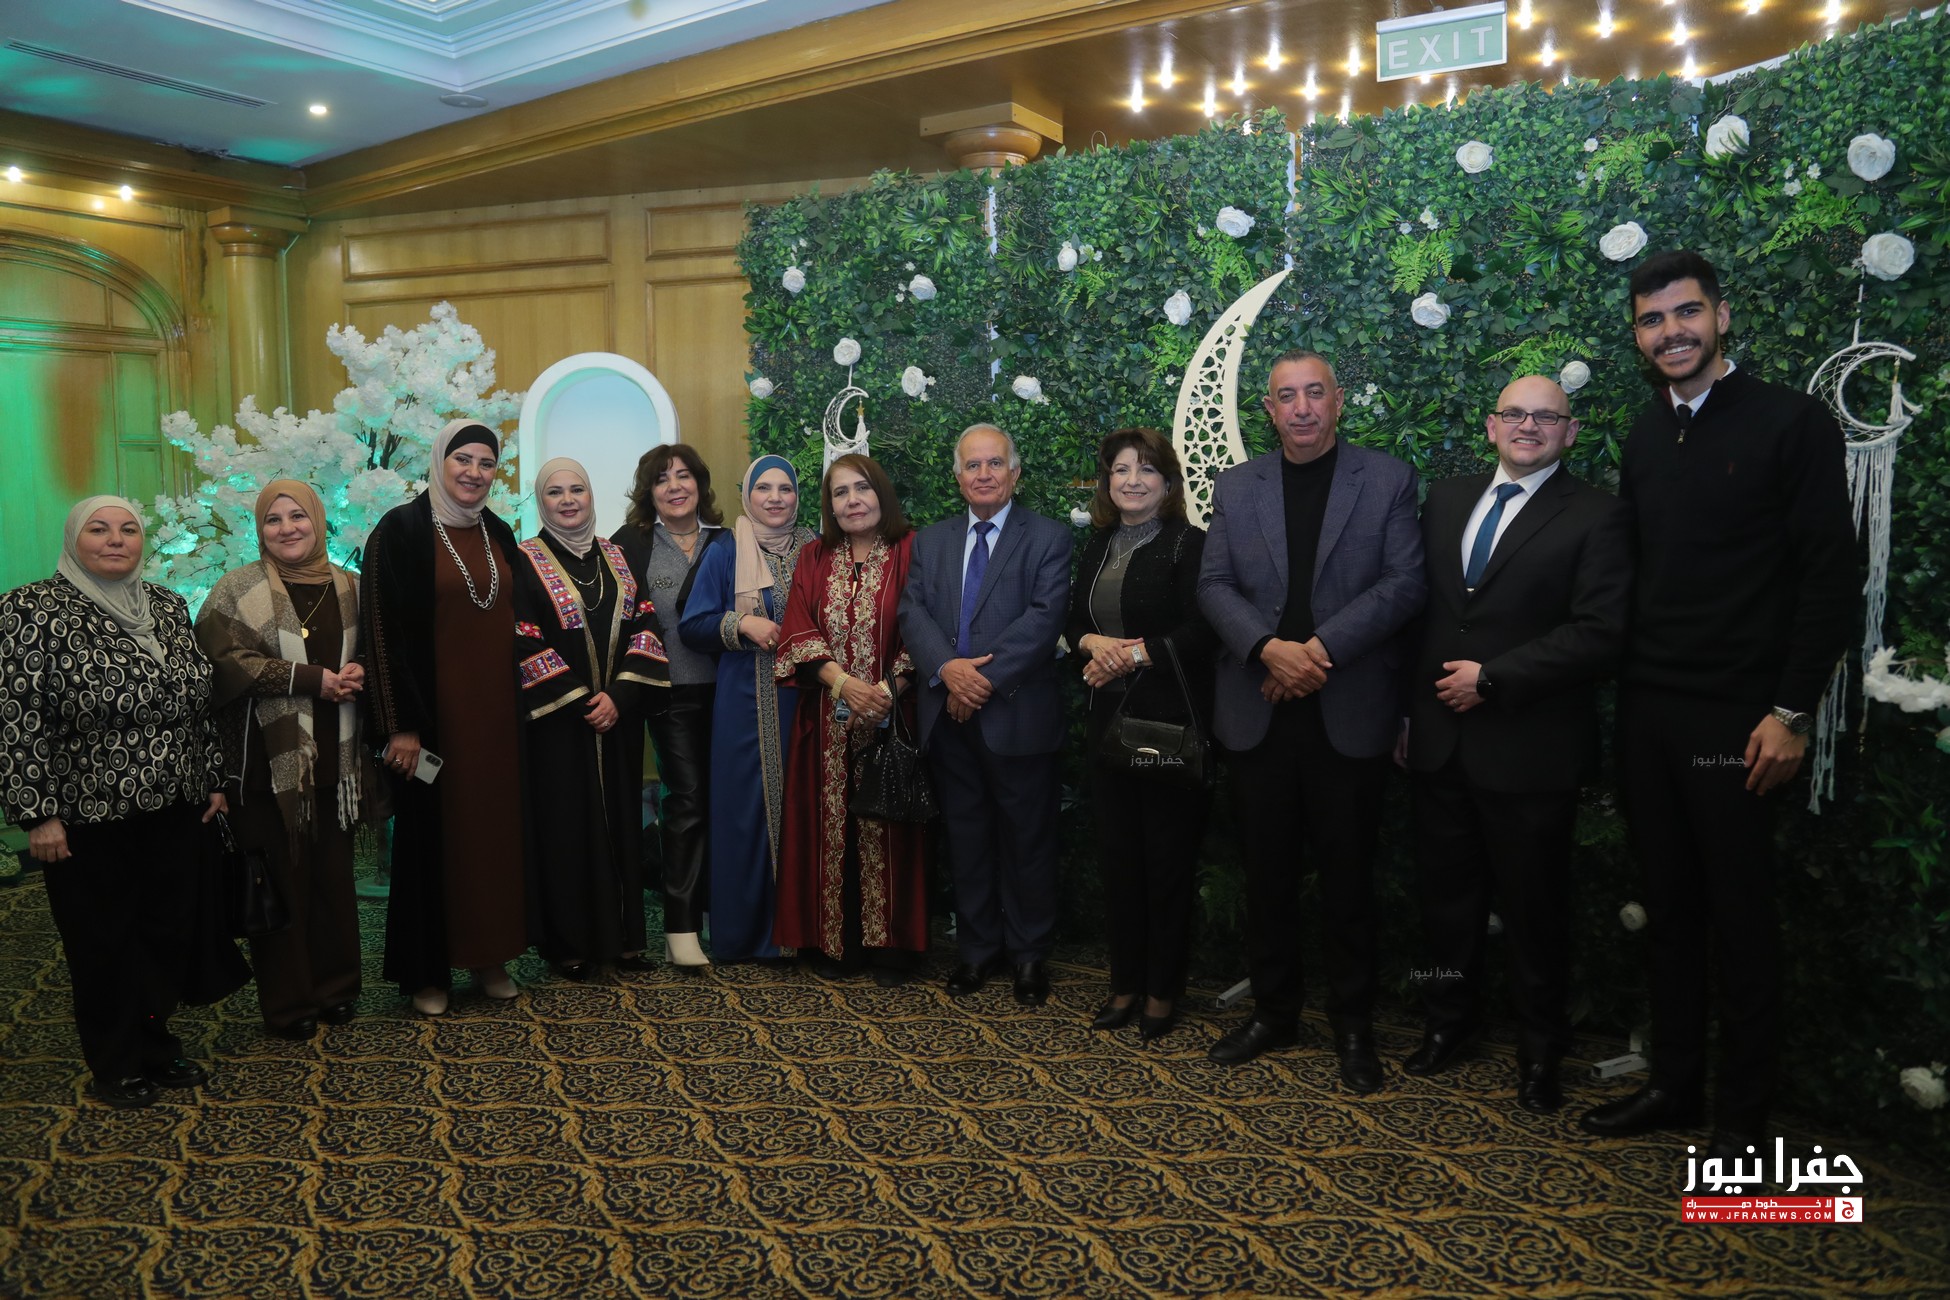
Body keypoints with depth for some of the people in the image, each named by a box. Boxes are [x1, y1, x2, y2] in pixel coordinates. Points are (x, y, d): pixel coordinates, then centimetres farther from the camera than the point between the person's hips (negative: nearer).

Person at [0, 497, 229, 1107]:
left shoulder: (167, 606, 8)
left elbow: (198, 699, 14)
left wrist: (213, 779, 12)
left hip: (174, 809, 5)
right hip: (88, 817, -5)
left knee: (169, 933, 12)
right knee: (103, 943, 8)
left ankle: (154, 1046, 30)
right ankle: (115, 1066, 26)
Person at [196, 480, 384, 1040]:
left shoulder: (346, 586, 11)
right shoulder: (239, 589, -2)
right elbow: (224, 659, -13)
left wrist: (359, 672, -4)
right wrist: (312, 679, -18)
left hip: (335, 759, 4)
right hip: (271, 760, -4)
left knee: (334, 876, 10)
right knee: (282, 880, 2)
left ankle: (335, 987, 25)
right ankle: (287, 1002, 15)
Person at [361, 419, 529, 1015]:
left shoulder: (499, 534, 10)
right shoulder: (401, 530, -7)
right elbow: (382, 627, -11)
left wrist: (519, 703, 11)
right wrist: (400, 724, -15)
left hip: (496, 711, 5)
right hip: (434, 712, -5)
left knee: (495, 826, 10)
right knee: (432, 832, 3)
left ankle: (489, 955, 23)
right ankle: (425, 971, 17)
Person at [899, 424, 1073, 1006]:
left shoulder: (1049, 538, 0)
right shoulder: (930, 541, 13)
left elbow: (1044, 616, -13)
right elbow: (913, 611, 2)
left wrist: (985, 677, -19)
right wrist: (946, 667, -17)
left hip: (1018, 714, -4)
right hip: (949, 716, 4)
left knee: (1027, 838, 6)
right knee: (966, 836, 12)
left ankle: (1029, 952, 20)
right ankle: (978, 947, 25)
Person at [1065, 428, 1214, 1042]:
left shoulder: (1189, 544, -8)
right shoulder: (1098, 547, 13)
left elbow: (1200, 633, -16)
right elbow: (1073, 623, 14)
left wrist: (1132, 655, -16)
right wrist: (1094, 643, -7)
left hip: (1172, 722, -6)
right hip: (1110, 720, 6)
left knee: (1169, 858, 3)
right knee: (1117, 854, 11)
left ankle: (1164, 992, 17)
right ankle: (1126, 983, 23)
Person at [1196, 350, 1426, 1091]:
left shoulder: (1387, 481, 2)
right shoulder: (1236, 487, 9)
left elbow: (1405, 583, -7)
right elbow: (1214, 586, 3)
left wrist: (1321, 647, -17)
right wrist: (1268, 648, -14)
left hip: (1349, 712, -2)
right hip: (1259, 712, 3)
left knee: (1347, 874, 7)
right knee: (1268, 871, 11)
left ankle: (1353, 1026, 21)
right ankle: (1273, 1013, 26)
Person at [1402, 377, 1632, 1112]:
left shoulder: (1595, 518, -5)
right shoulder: (1445, 500, 11)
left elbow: (1599, 636, -14)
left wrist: (1493, 679, -17)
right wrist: (1405, 707, 6)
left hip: (1529, 750, -4)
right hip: (1440, 741, 5)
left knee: (1535, 909, 9)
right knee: (1445, 895, 16)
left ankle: (1540, 1052, 27)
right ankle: (1448, 1021, 35)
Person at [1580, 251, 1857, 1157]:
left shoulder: (1790, 423, -5)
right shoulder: (1646, 434, 11)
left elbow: (1832, 575, -9)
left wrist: (1792, 712, -13)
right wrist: (1627, 688, 6)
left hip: (1734, 719, -5)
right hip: (1646, 710, 5)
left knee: (1739, 918, 5)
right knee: (1668, 909, 13)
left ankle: (1742, 1114, 19)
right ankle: (1673, 1084, 26)